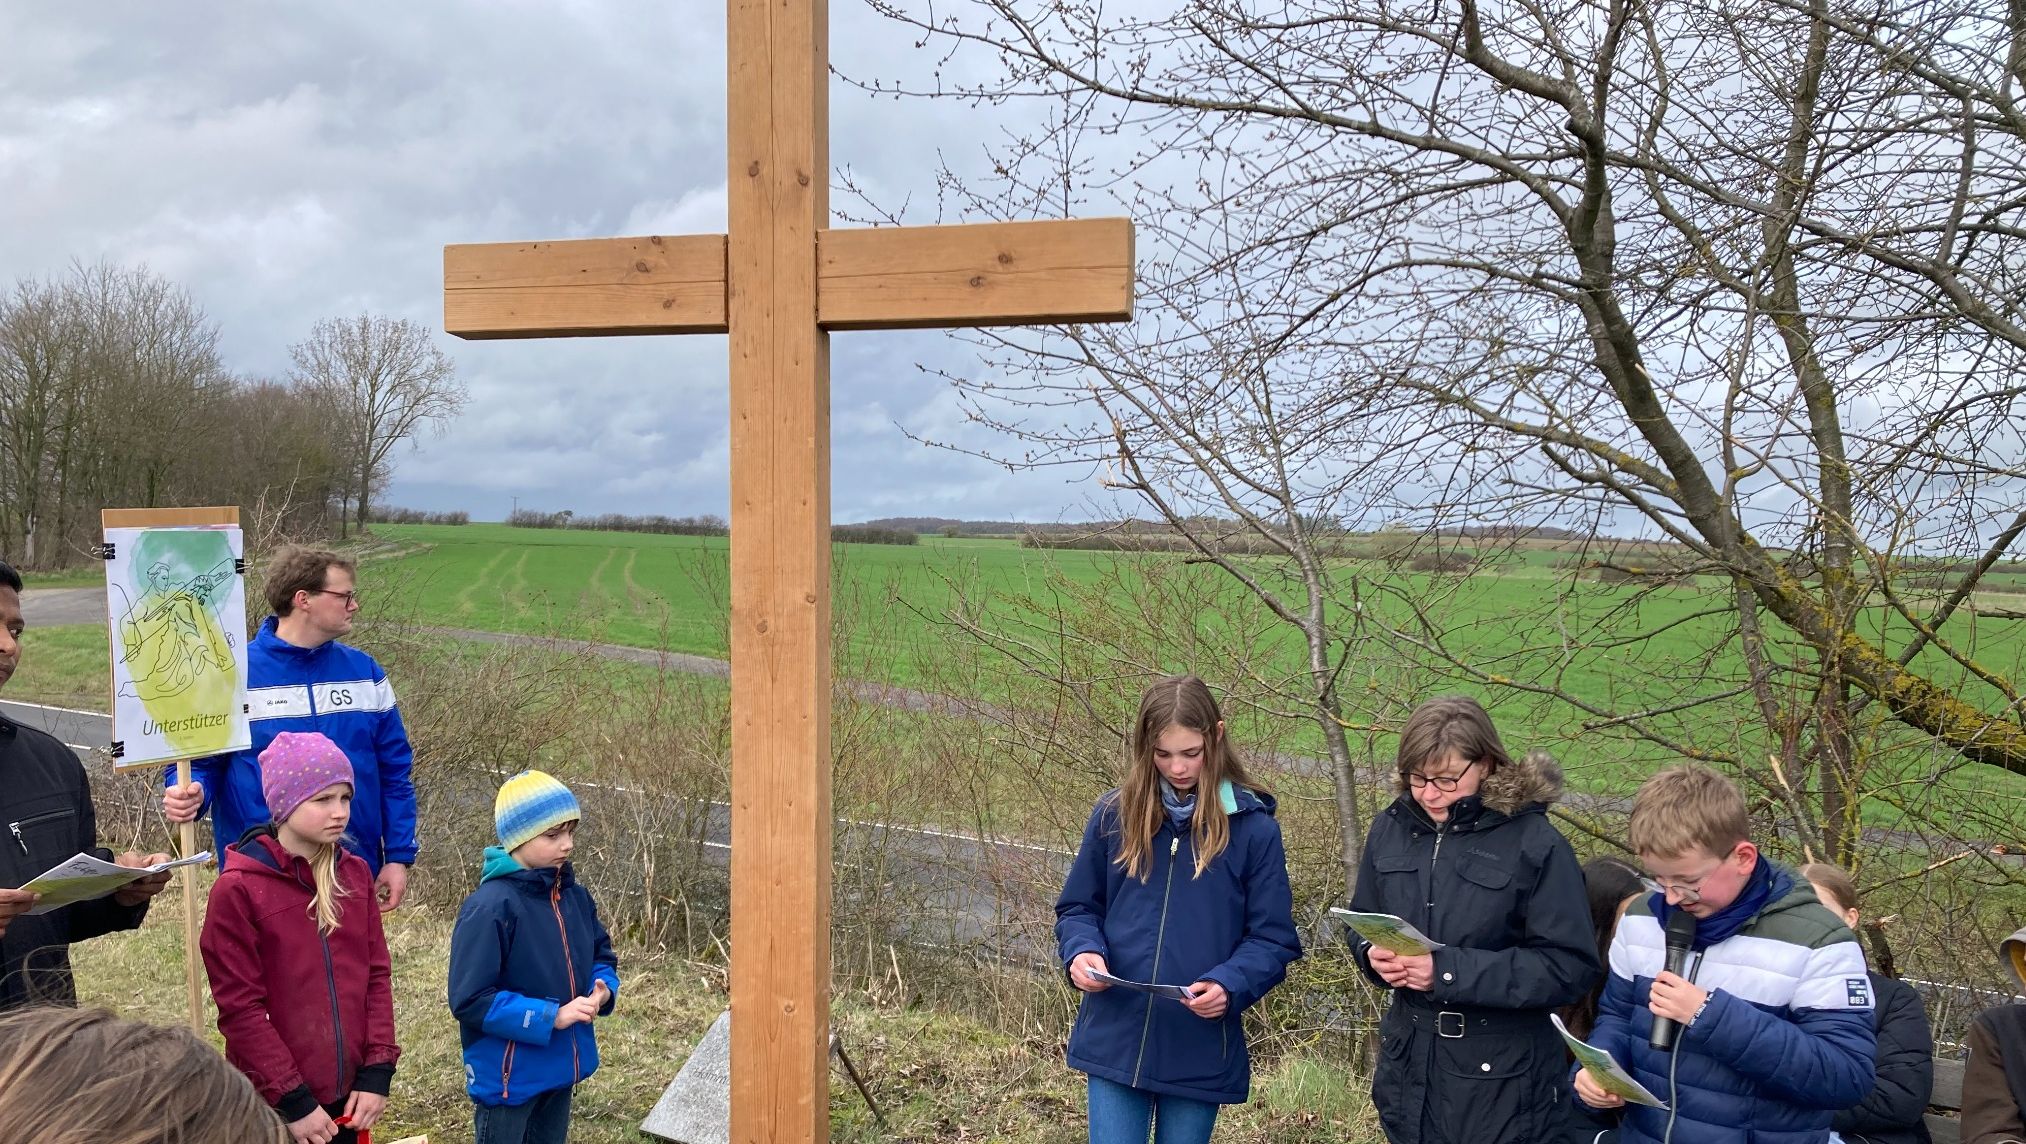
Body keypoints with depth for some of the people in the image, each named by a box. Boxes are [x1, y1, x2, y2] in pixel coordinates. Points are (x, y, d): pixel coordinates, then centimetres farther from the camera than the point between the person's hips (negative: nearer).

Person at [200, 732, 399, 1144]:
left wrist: (377, 1071, -3)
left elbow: (377, 974, 6)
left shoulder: (355, 875, 5)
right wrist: (293, 1099, -12)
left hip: (346, 1096, 4)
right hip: (274, 1107, -4)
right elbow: (240, 1008, -11)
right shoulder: (238, 889, -10)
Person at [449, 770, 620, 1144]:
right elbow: (471, 1000, -24)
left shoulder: (576, 896, 1)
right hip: (507, 1078, -7)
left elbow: (602, 956, 14)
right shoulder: (489, 907, -22)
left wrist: (603, 988, -10)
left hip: (560, 1069, 7)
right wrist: (552, 1016, -25)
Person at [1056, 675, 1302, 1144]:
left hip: (1200, 1051, -1)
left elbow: (1273, 940, -4)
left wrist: (1229, 986, -22)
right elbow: (1078, 907, 8)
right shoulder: (1115, 813, -1)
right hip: (1115, 1041, 1)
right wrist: (1082, 951, -13)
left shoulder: (1253, 827, -7)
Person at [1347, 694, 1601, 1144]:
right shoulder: (1391, 828, 1)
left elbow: (1570, 967, -17)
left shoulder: (1534, 843, -14)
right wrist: (1375, 954, -11)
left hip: (1500, 1078, -4)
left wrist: (1450, 970, -24)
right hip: (1408, 1063, 5)